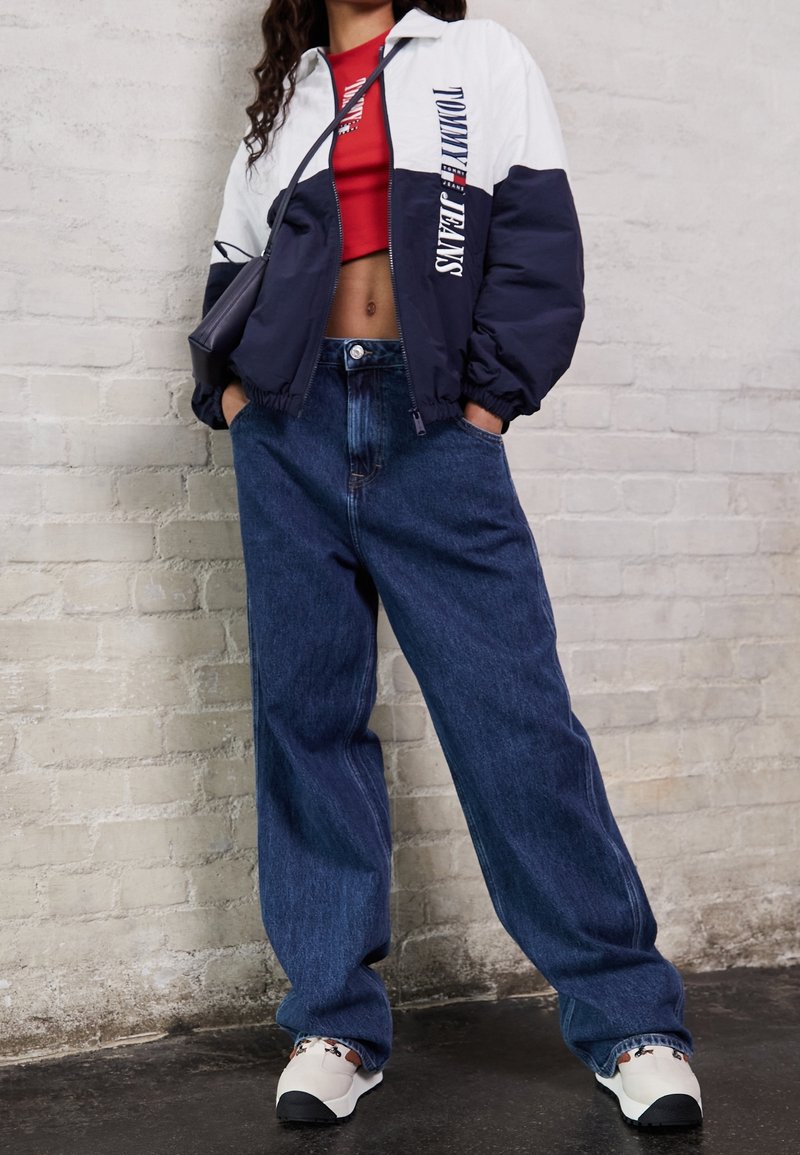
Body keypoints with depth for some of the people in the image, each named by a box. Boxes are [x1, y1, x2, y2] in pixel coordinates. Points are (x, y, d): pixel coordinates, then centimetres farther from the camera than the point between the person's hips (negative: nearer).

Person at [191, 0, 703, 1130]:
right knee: (306, 715, 1)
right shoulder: (283, 98, 20)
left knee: (514, 714, -7)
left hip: (435, 431, -3)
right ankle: (334, 1022, 10)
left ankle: (628, 1018, 2)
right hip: (293, 430, 3)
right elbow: (233, 265, 23)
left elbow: (540, 238, 3)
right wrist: (230, 384, 5)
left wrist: (493, 396, -7)